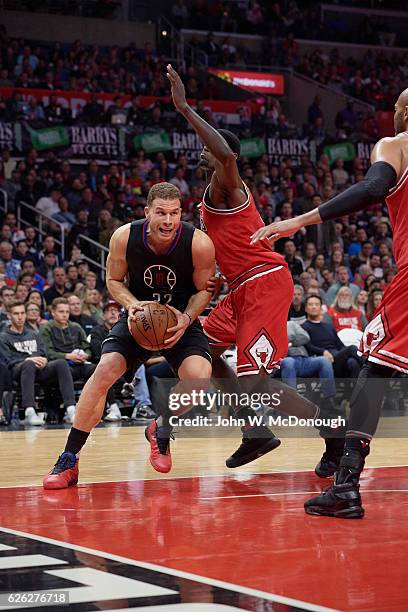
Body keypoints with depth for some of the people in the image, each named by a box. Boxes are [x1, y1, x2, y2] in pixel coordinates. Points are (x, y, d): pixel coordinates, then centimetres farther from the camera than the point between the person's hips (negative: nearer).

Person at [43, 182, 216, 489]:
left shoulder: (199, 244, -23)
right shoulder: (125, 237, -20)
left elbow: (204, 290, -8)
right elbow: (113, 280, -3)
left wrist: (187, 319, -26)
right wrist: (132, 305, -23)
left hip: (182, 319, -1)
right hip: (139, 317, 1)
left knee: (199, 378, -25)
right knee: (104, 371, -19)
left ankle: (161, 430, 8)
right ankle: (69, 461, -10)